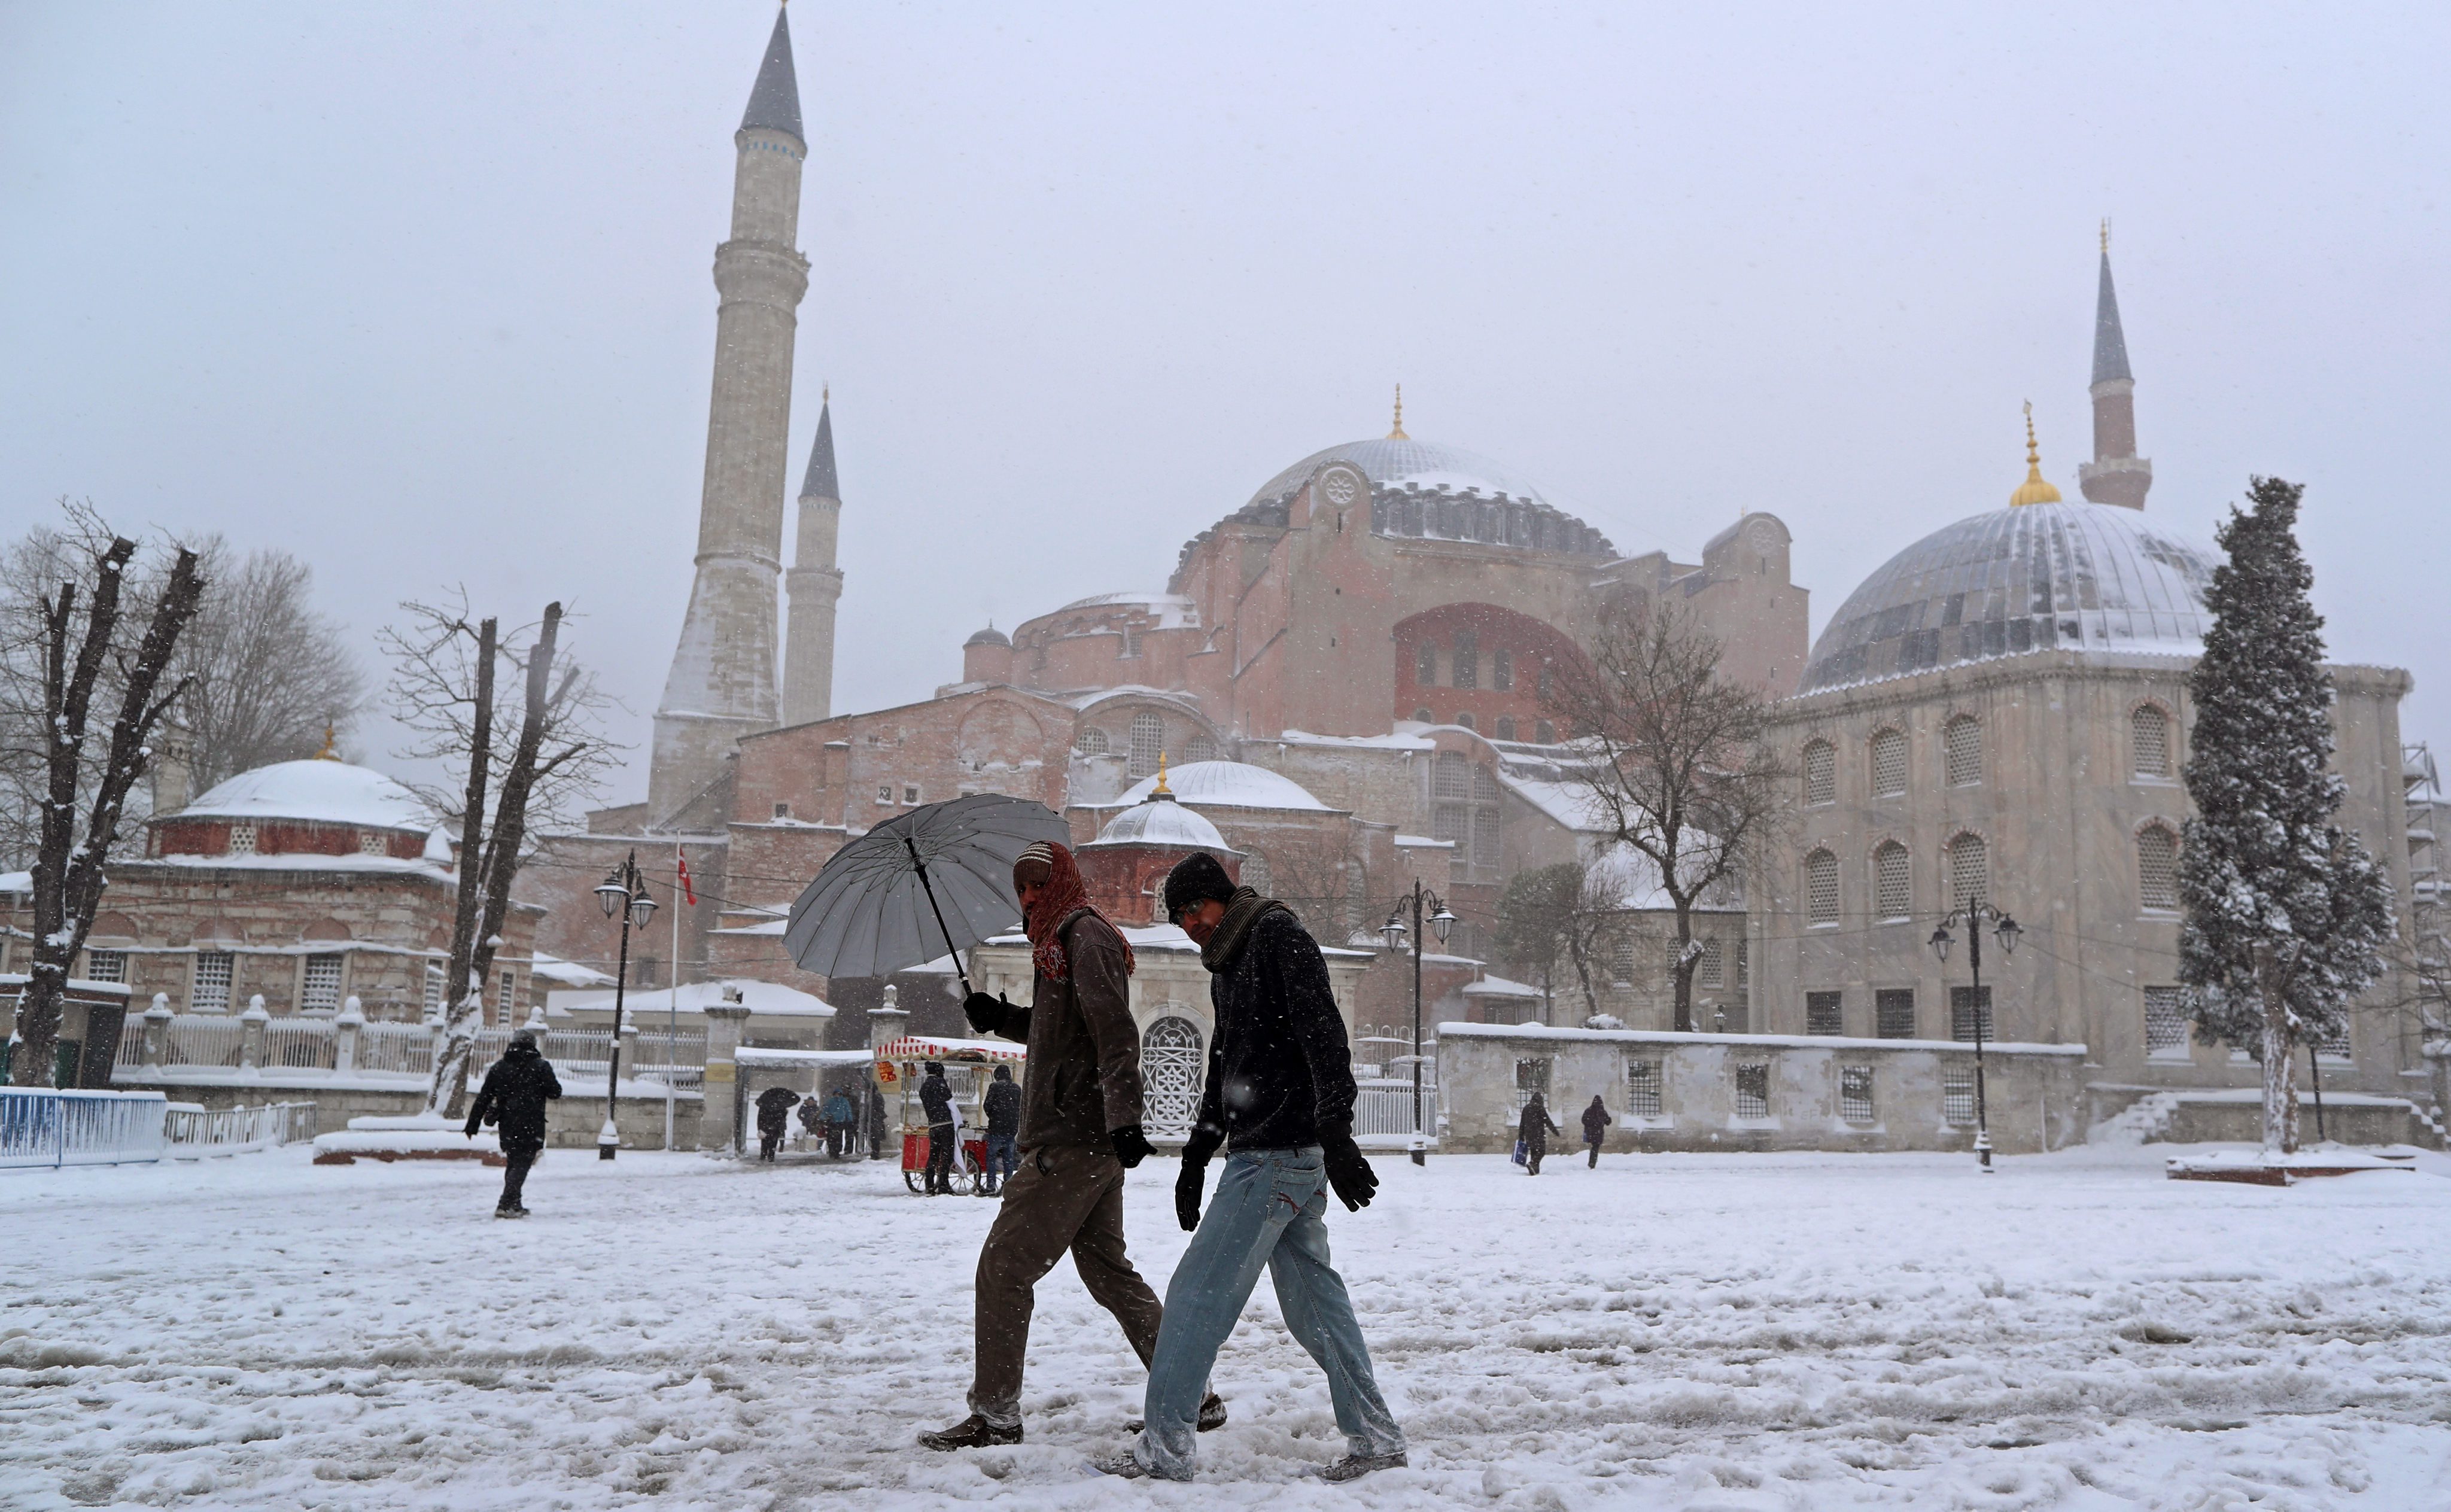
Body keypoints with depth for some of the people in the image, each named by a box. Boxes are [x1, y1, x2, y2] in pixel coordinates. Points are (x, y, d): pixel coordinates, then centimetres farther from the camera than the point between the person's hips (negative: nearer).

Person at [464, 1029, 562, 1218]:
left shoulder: (499, 1067, 8)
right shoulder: (541, 1066, -4)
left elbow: (483, 1098, 7)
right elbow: (555, 1092, -5)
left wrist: (473, 1124, 11)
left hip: (507, 1125, 5)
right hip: (530, 1125, -5)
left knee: (513, 1162, 17)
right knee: (521, 1164, -4)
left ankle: (515, 1204, 24)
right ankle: (506, 1205, -16)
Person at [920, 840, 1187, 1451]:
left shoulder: (1085, 936, -11)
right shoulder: (1063, 940, 20)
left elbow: (1116, 1033, -21)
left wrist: (1123, 1120, -29)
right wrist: (1001, 1017, 15)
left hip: (1073, 1142, -10)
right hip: (1095, 1141, 10)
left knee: (1003, 1268, -5)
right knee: (1108, 1270, 14)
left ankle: (995, 1414, 2)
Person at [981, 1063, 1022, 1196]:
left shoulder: (995, 1087, -5)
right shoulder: (1017, 1089, 9)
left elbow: (988, 1105, -5)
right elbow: (1021, 1108, 12)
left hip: (997, 1127, -4)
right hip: (1012, 1128, 4)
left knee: (991, 1155, 2)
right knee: (1008, 1156, 11)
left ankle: (991, 1185, -6)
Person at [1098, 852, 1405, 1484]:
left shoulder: (1279, 935, -9)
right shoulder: (1228, 967, 20)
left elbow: (1323, 1035, -21)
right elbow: (1223, 1073, 28)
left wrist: (1336, 1136, -29)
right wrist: (1195, 1159, 28)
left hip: (1275, 1156, -10)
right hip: (1292, 1157, 10)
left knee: (1197, 1294, -6)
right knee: (1313, 1299, 11)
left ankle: (1163, 1445, 0)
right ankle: (1375, 1437, 16)